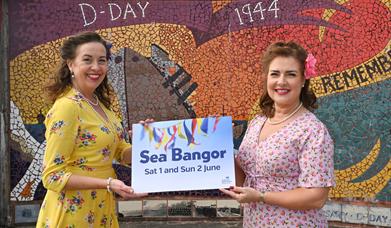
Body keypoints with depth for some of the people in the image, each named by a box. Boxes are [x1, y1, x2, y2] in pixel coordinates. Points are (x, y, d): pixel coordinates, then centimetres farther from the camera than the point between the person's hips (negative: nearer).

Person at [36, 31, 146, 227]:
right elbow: (53, 176, -21)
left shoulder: (98, 103, 5)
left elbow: (119, 150, 11)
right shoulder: (67, 107, -21)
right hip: (75, 212, -8)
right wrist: (107, 183, -28)